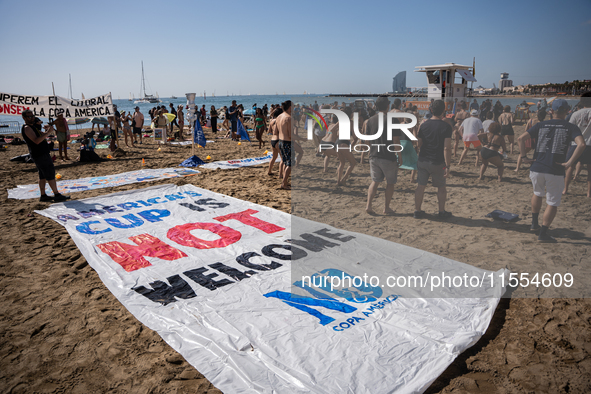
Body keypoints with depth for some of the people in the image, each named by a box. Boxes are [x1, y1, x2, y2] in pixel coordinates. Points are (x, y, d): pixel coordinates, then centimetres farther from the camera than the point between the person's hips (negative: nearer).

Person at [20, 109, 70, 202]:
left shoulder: (33, 126, 18)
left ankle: (43, 196, 15)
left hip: (42, 154, 10)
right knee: (50, 174, -10)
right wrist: (48, 132, -27)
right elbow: (37, 141, -24)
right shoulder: (27, 128, -13)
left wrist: (46, 131, 2)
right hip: (40, 155, -10)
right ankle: (57, 195, -9)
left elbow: (42, 136, 23)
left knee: (43, 175, 11)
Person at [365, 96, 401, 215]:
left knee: (375, 181, 15)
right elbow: (396, 141, -12)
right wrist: (399, 156, -1)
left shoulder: (371, 120, 3)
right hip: (388, 157, -4)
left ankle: (368, 205, 5)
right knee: (390, 183, 11)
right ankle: (386, 208, 16)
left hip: (374, 156, 5)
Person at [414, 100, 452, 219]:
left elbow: (419, 144, 7)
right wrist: (447, 165, -13)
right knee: (441, 187, 13)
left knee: (420, 186, 9)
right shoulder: (446, 127, -11)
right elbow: (447, 148, -16)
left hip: (422, 161, 3)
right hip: (437, 162, -3)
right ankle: (442, 212, 21)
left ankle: (417, 211, 15)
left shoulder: (424, 125, 0)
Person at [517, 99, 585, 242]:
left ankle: (534, 223, 34)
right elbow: (581, 144, -16)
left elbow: (521, 138, 0)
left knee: (538, 193, 29)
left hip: (536, 169, 3)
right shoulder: (571, 127, 1)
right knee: (553, 203, 8)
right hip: (555, 171, -3)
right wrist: (570, 162, -11)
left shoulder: (541, 125, 8)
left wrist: (524, 157, 4)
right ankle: (543, 233, 3)